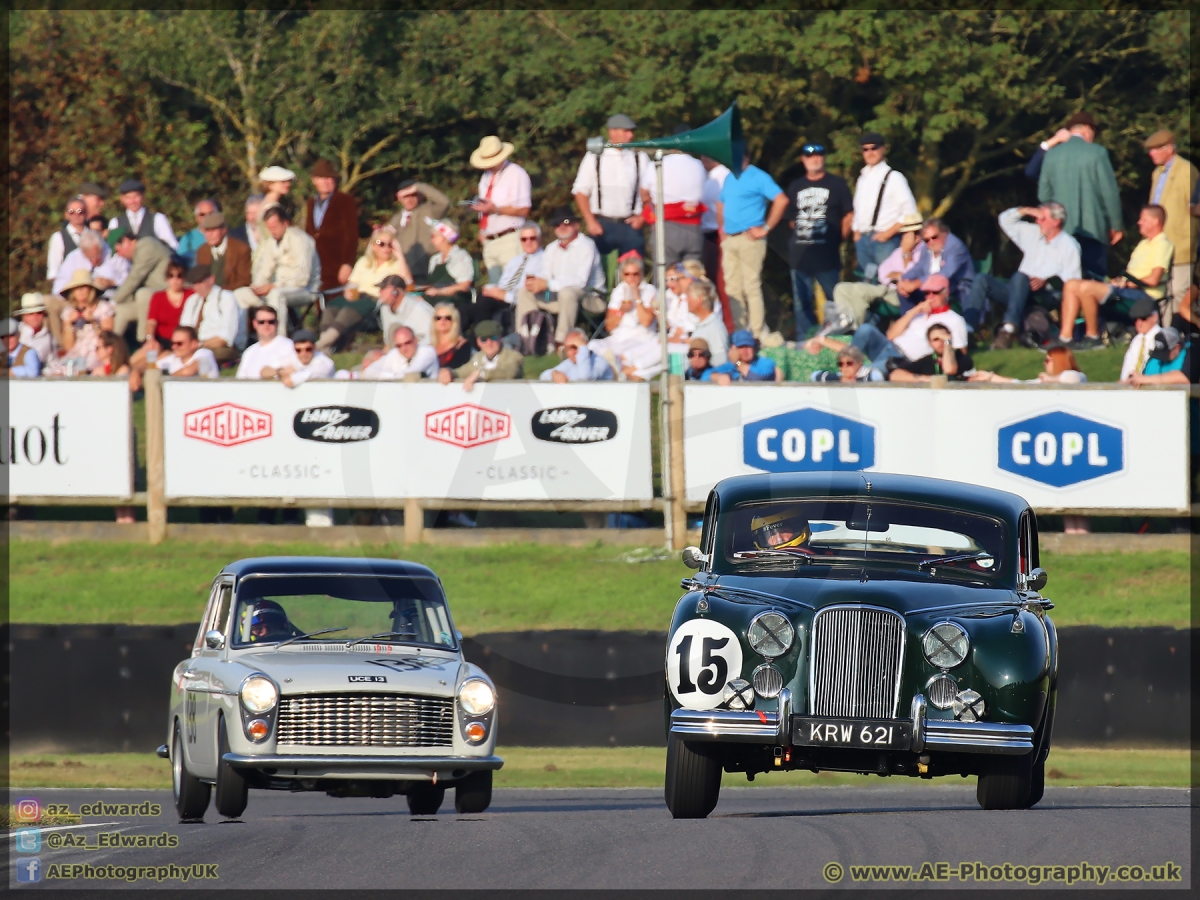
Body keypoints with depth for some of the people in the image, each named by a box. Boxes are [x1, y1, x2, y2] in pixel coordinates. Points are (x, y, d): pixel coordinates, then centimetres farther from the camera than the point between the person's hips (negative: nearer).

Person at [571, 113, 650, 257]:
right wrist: (590, 222, -3)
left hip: (630, 224, 1)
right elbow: (581, 192, 4)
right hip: (601, 225, -1)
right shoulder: (594, 158, 2)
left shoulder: (640, 158, 5)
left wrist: (642, 217, -1)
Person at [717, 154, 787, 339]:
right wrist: (722, 229, 16)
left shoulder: (758, 177, -7)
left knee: (751, 287, -8)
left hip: (749, 239, -8)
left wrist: (766, 228, -14)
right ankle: (739, 330, 15)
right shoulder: (729, 179, 17)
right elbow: (722, 205, 30)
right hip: (729, 239, 8)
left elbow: (781, 200, -16)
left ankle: (758, 334, -6)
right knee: (733, 289, 8)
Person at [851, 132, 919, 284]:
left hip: (885, 241, -7)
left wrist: (888, 233, -11)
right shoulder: (862, 179, 17)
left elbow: (910, 212, -8)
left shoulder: (893, 178, -3)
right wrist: (857, 234, 10)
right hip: (862, 241, 7)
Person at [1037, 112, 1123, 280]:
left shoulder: (1052, 154, 7)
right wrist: (1116, 226, 6)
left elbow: (1043, 194, 10)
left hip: (1062, 228, 4)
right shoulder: (1097, 152, -4)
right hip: (1092, 228, -4)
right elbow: (1110, 192, -4)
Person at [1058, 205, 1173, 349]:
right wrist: (1119, 280, 1)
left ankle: (1092, 336, -15)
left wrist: (1127, 283, -8)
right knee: (1072, 285, 0)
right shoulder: (1144, 243, 24)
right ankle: (1066, 336, -10)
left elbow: (1153, 280, -18)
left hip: (1143, 294, -10)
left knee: (1086, 288, -27)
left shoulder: (1162, 245, -8)